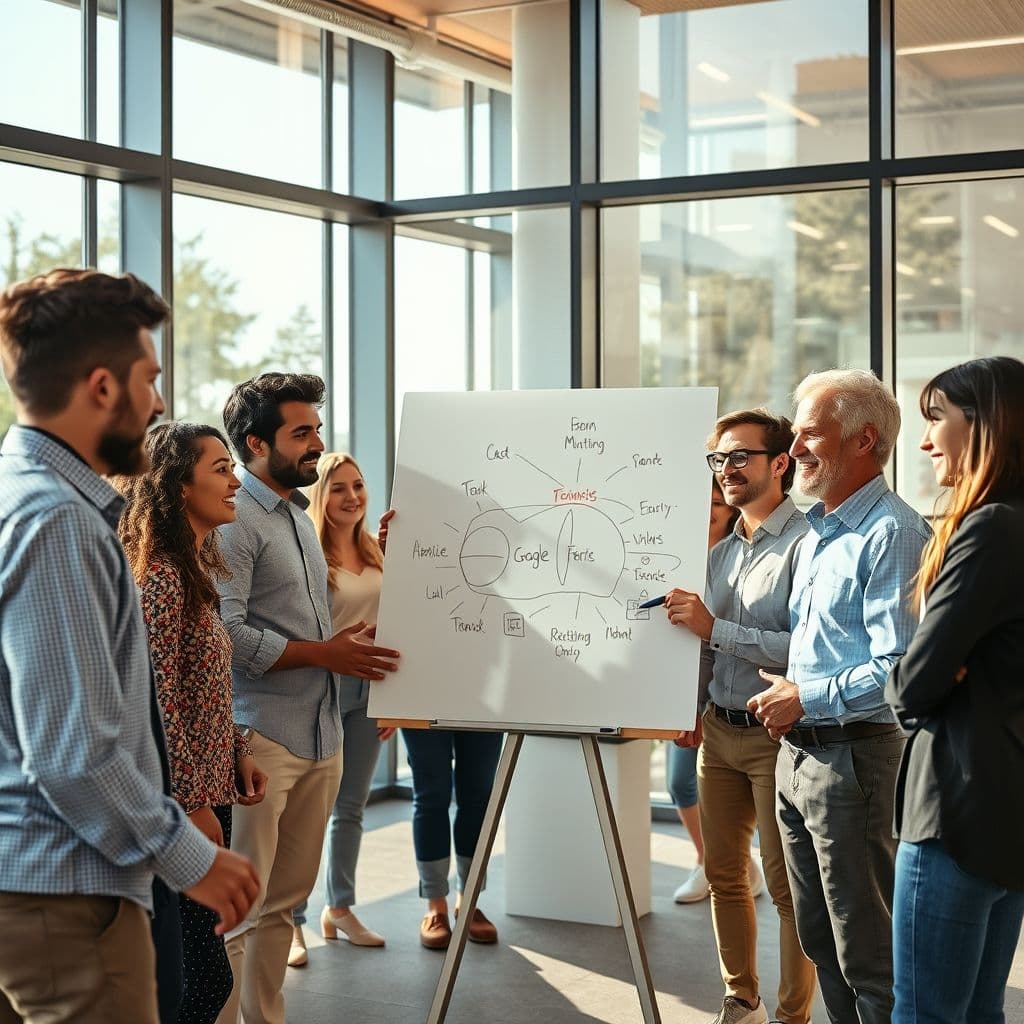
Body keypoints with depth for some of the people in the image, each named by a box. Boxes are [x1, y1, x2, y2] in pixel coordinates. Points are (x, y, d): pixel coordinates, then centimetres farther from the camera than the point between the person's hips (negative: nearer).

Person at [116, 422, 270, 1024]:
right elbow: (160, 700, -19)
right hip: (181, 800, -9)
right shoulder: (161, 575, -16)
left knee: (203, 973, 15)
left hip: (210, 789, 9)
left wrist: (240, 752, 11)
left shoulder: (200, 567, 13)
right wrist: (192, 803, -17)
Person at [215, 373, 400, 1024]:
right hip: (261, 737, -9)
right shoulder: (235, 519, -11)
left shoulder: (299, 514, 17)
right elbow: (225, 634, -19)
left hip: (321, 735, 9)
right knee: (239, 909, -5)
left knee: (286, 899, 14)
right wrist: (325, 653, -13)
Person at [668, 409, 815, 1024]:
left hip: (776, 735, -8)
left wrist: (714, 628, -23)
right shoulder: (722, 551, 13)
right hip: (719, 730, 8)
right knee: (724, 874, 14)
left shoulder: (804, 544, -13)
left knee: (786, 884, -1)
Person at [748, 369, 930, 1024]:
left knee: (868, 956, 0)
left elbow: (898, 668, -23)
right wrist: (786, 702, 10)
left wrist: (808, 698, -15)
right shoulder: (817, 534, 16)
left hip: (854, 756, -10)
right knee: (819, 939, 18)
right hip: (798, 751, 10)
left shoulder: (891, 533, -16)